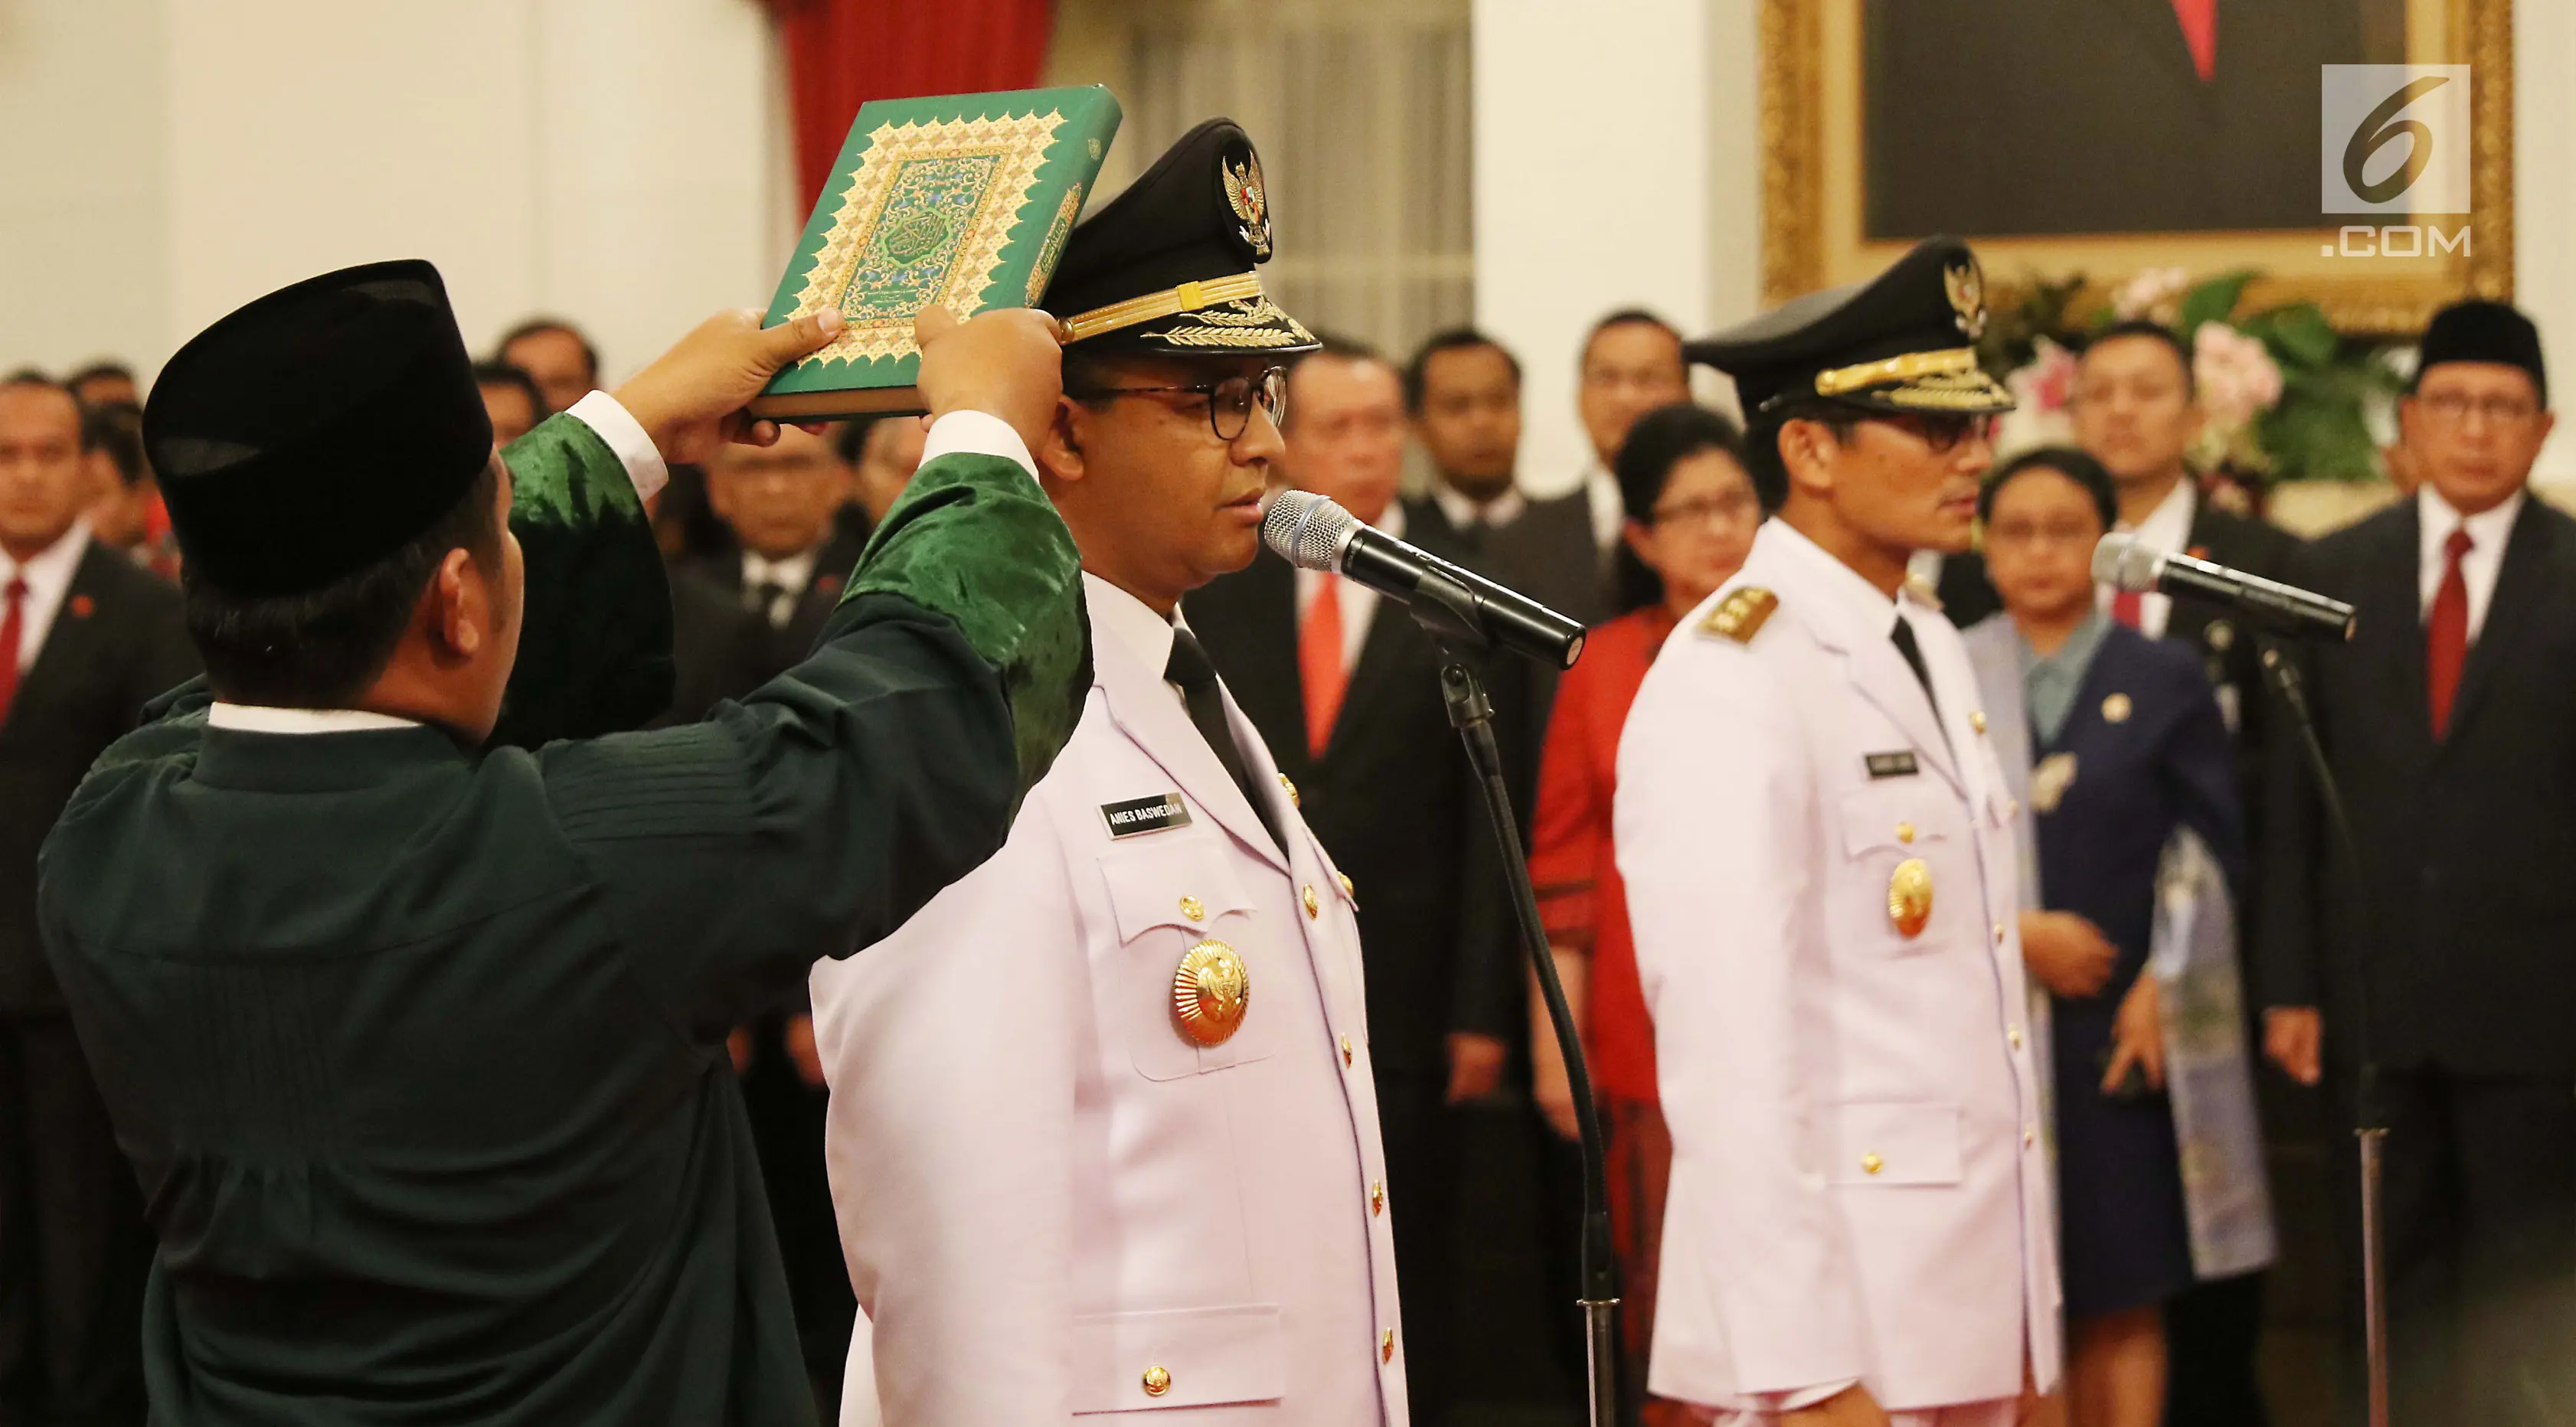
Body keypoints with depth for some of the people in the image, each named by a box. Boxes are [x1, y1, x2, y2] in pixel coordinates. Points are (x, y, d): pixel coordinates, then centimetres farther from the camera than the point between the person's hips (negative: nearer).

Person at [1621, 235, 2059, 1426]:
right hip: (1842, 1313, -8)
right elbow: (1732, 1053, -20)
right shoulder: (1727, 683, -15)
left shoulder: (1927, 647, 14)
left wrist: (2020, 1328, 15)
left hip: (1973, 1297, 8)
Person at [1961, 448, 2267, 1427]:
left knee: (2124, 1296, 2)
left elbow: (2212, 851, 4)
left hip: (2125, 1027, 0)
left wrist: (2161, 988, -6)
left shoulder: (2164, 680, 6)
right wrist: (2017, 934, -11)